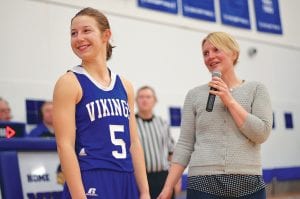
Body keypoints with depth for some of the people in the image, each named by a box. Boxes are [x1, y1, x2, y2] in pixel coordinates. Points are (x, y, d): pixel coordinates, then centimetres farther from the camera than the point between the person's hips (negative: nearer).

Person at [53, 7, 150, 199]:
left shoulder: (125, 85, 10)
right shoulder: (70, 82, -5)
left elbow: (134, 143, 11)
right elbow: (65, 145, -11)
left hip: (126, 182, 5)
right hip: (90, 183, -5)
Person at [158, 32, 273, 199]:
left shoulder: (256, 89, 7)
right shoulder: (195, 95, 8)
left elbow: (262, 134, -3)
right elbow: (185, 145, 5)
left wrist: (230, 101, -7)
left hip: (248, 183, 0)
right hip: (203, 184, 0)